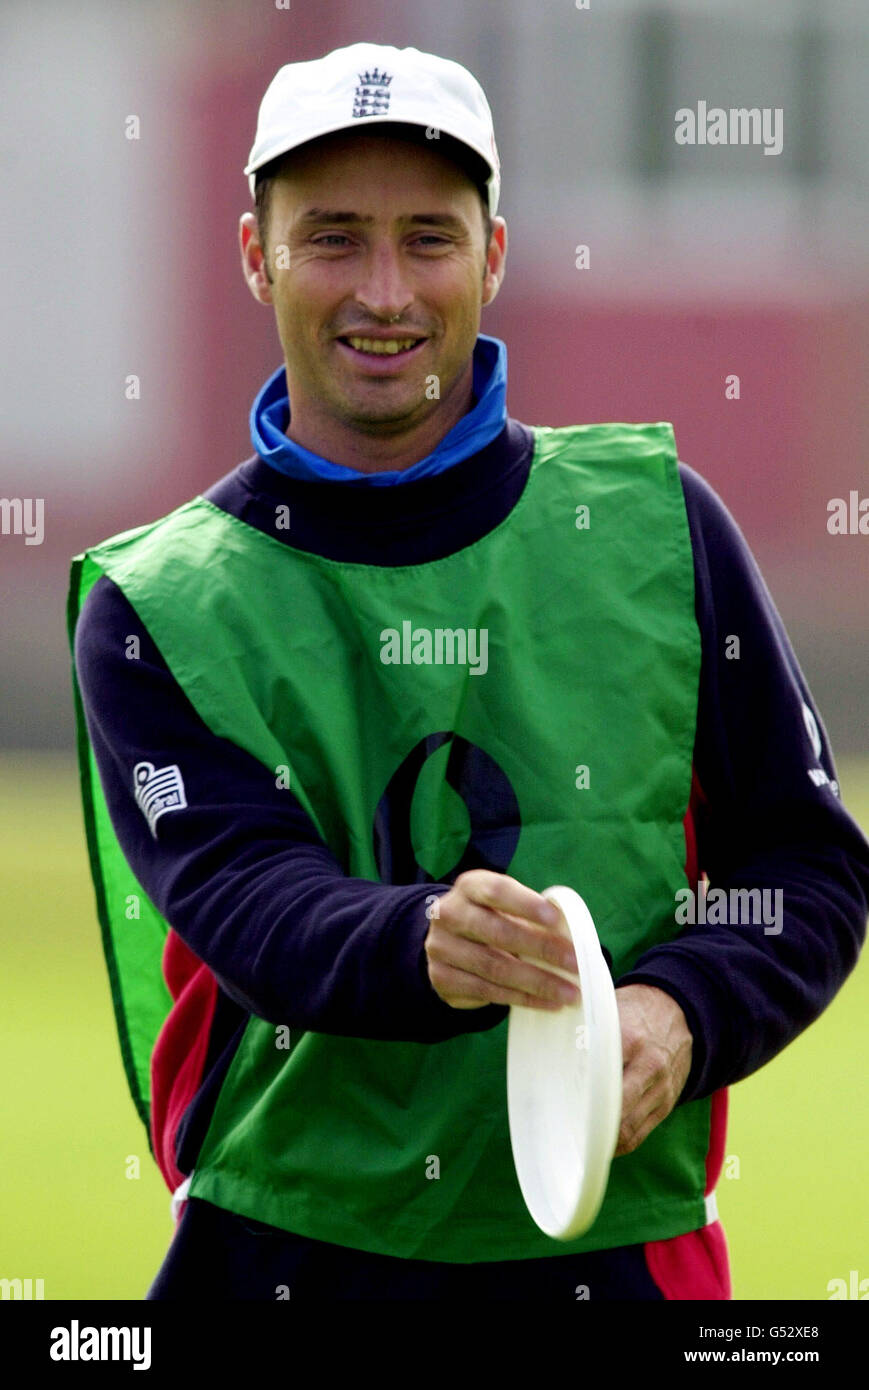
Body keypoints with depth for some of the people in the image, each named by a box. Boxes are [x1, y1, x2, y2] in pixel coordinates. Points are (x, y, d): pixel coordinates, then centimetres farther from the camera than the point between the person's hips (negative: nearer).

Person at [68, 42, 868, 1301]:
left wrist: (684, 1012, -13)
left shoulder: (651, 524, 5)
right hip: (278, 1255, -1)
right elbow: (240, 895, -14)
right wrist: (422, 946, -35)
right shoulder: (157, 606, 1)